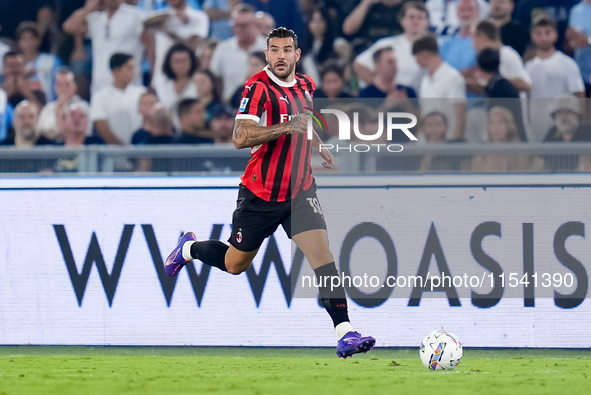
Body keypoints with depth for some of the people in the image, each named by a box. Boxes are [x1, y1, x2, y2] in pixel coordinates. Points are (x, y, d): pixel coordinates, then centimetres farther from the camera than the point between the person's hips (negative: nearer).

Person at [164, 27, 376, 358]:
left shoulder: (306, 85, 6)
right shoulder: (259, 87, -15)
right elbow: (240, 138, -28)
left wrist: (321, 148, 15)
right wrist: (287, 127, -36)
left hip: (300, 191, 4)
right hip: (261, 193, -4)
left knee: (322, 253, -15)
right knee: (234, 265, 12)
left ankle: (345, 333, -20)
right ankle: (190, 248, 44)